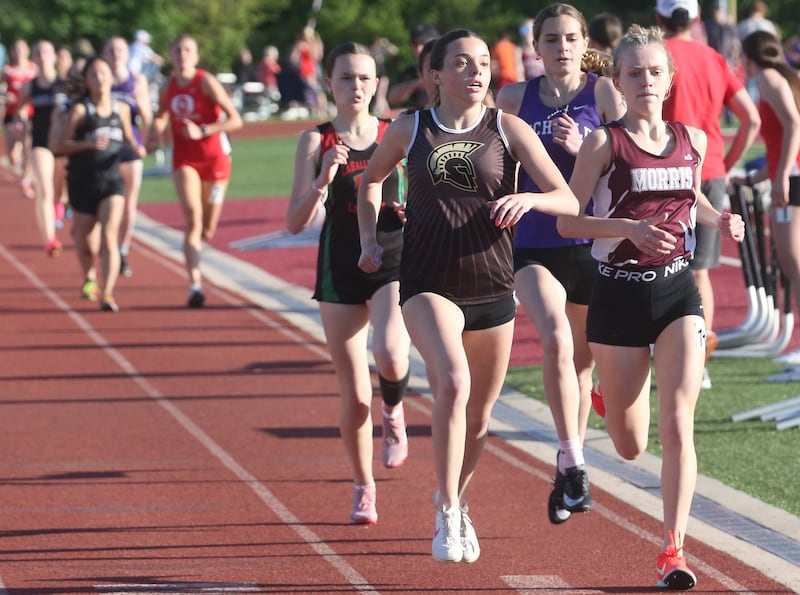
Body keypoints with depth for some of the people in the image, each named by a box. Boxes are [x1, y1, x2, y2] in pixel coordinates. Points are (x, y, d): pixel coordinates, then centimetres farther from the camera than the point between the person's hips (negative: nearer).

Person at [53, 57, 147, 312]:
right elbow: (60, 147, -9)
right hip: (83, 183, -1)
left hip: (112, 180, 1)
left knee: (109, 236, -17)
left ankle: (107, 294, -22)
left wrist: (136, 147, -2)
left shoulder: (121, 109, 3)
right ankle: (88, 278, 43)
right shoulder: (79, 110, -8)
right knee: (88, 245, 10)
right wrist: (88, 143, -24)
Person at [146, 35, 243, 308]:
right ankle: (195, 285, -22)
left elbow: (235, 120, -16)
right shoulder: (168, 87, 2)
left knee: (207, 230, 7)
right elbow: (161, 116, 24)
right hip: (184, 160, 2)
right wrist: (155, 134, 3)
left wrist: (202, 131, -24)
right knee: (193, 219, -19)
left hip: (214, 159, -2)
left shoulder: (206, 82, -11)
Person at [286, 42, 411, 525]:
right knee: (355, 396, 4)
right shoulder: (315, 142, 0)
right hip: (341, 270, 1)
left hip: (394, 263, 0)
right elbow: (295, 223, -5)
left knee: (390, 357, -29)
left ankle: (395, 412, 6)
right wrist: (323, 181, -20)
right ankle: (364, 489, 24)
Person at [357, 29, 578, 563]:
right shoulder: (410, 130, 2)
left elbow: (569, 202, -6)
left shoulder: (509, 130, -1)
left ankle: (460, 503, 42)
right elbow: (371, 180, 22)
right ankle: (446, 515, -18)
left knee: (479, 416, 13)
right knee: (453, 383, -28)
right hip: (428, 284, -2)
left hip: (492, 289, 2)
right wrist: (370, 239, 9)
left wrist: (529, 198, -26)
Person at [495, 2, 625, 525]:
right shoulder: (515, 98, 4)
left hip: (592, 245, 0)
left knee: (582, 358, 12)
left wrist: (581, 148, -20)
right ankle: (573, 462, -18)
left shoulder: (604, 93, -2)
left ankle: (569, 469, 30)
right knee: (556, 341, -24)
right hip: (534, 246, 0)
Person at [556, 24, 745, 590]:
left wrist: (719, 219, 4)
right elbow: (567, 220, -7)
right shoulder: (604, 142, -6)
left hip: (679, 291, 2)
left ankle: (674, 548, -11)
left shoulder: (693, 140, 6)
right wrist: (631, 227, -21)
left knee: (677, 426, -14)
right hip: (620, 294, -2)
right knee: (630, 446, 9)